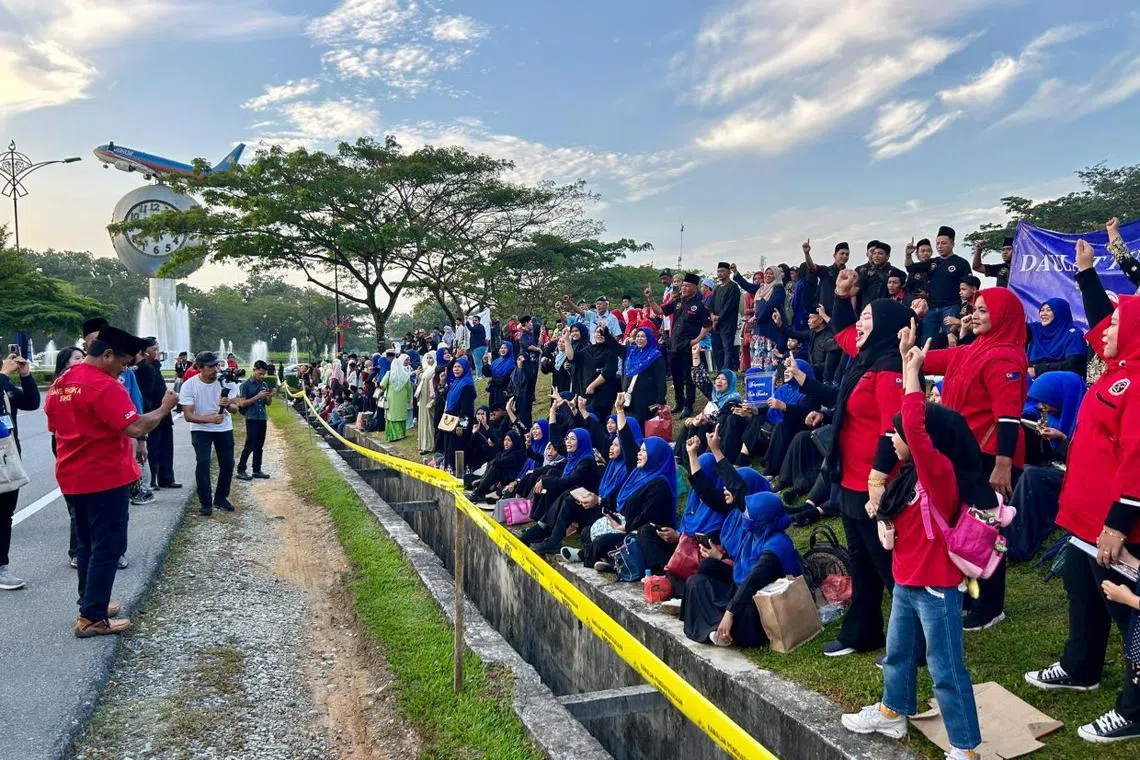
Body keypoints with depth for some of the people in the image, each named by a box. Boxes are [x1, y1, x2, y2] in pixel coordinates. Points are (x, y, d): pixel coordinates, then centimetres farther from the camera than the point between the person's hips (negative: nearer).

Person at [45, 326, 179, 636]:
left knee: (86, 544, 19)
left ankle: (90, 604, 28)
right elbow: (135, 428, -26)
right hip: (105, 478, -9)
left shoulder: (59, 384, 10)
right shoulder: (104, 385, -19)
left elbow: (55, 429, 20)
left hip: (72, 478, 9)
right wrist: (164, 408, -13)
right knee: (108, 547, -1)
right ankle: (92, 618, 2)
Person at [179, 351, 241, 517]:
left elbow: (235, 408, -14)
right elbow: (188, 416, -21)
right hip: (200, 430, -3)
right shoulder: (189, 385, -20)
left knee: (227, 464, 5)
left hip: (224, 429, 3)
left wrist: (228, 405, -38)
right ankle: (205, 502, -4)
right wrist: (210, 418, -37)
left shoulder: (225, 381, -15)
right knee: (202, 462, -16)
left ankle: (221, 498, 24)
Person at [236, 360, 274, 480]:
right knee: (250, 445, -6)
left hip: (263, 418, 6)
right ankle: (241, 471, 2)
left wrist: (270, 396, -6)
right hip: (252, 419, -6)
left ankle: (257, 470, 17)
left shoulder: (264, 384, 11)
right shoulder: (246, 385, -5)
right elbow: (242, 403, -11)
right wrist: (257, 396, -19)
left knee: (259, 446, 10)